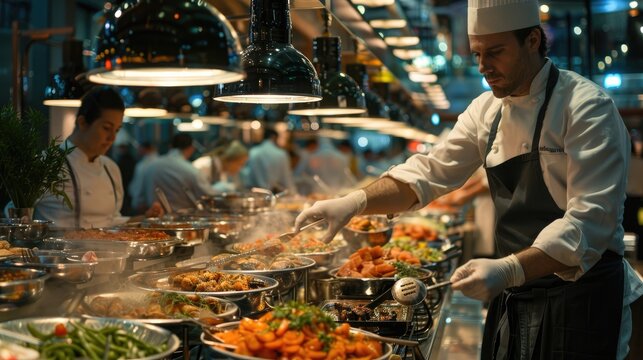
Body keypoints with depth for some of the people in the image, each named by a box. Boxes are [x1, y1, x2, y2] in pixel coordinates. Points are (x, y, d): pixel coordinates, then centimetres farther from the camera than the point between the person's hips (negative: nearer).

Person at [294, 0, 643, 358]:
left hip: (580, 293, -6)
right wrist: (356, 201, -14)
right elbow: (430, 172, 2)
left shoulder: (586, 107, -16)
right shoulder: (487, 110, 5)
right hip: (513, 294, 6)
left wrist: (509, 270, -35)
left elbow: (591, 220, -23)